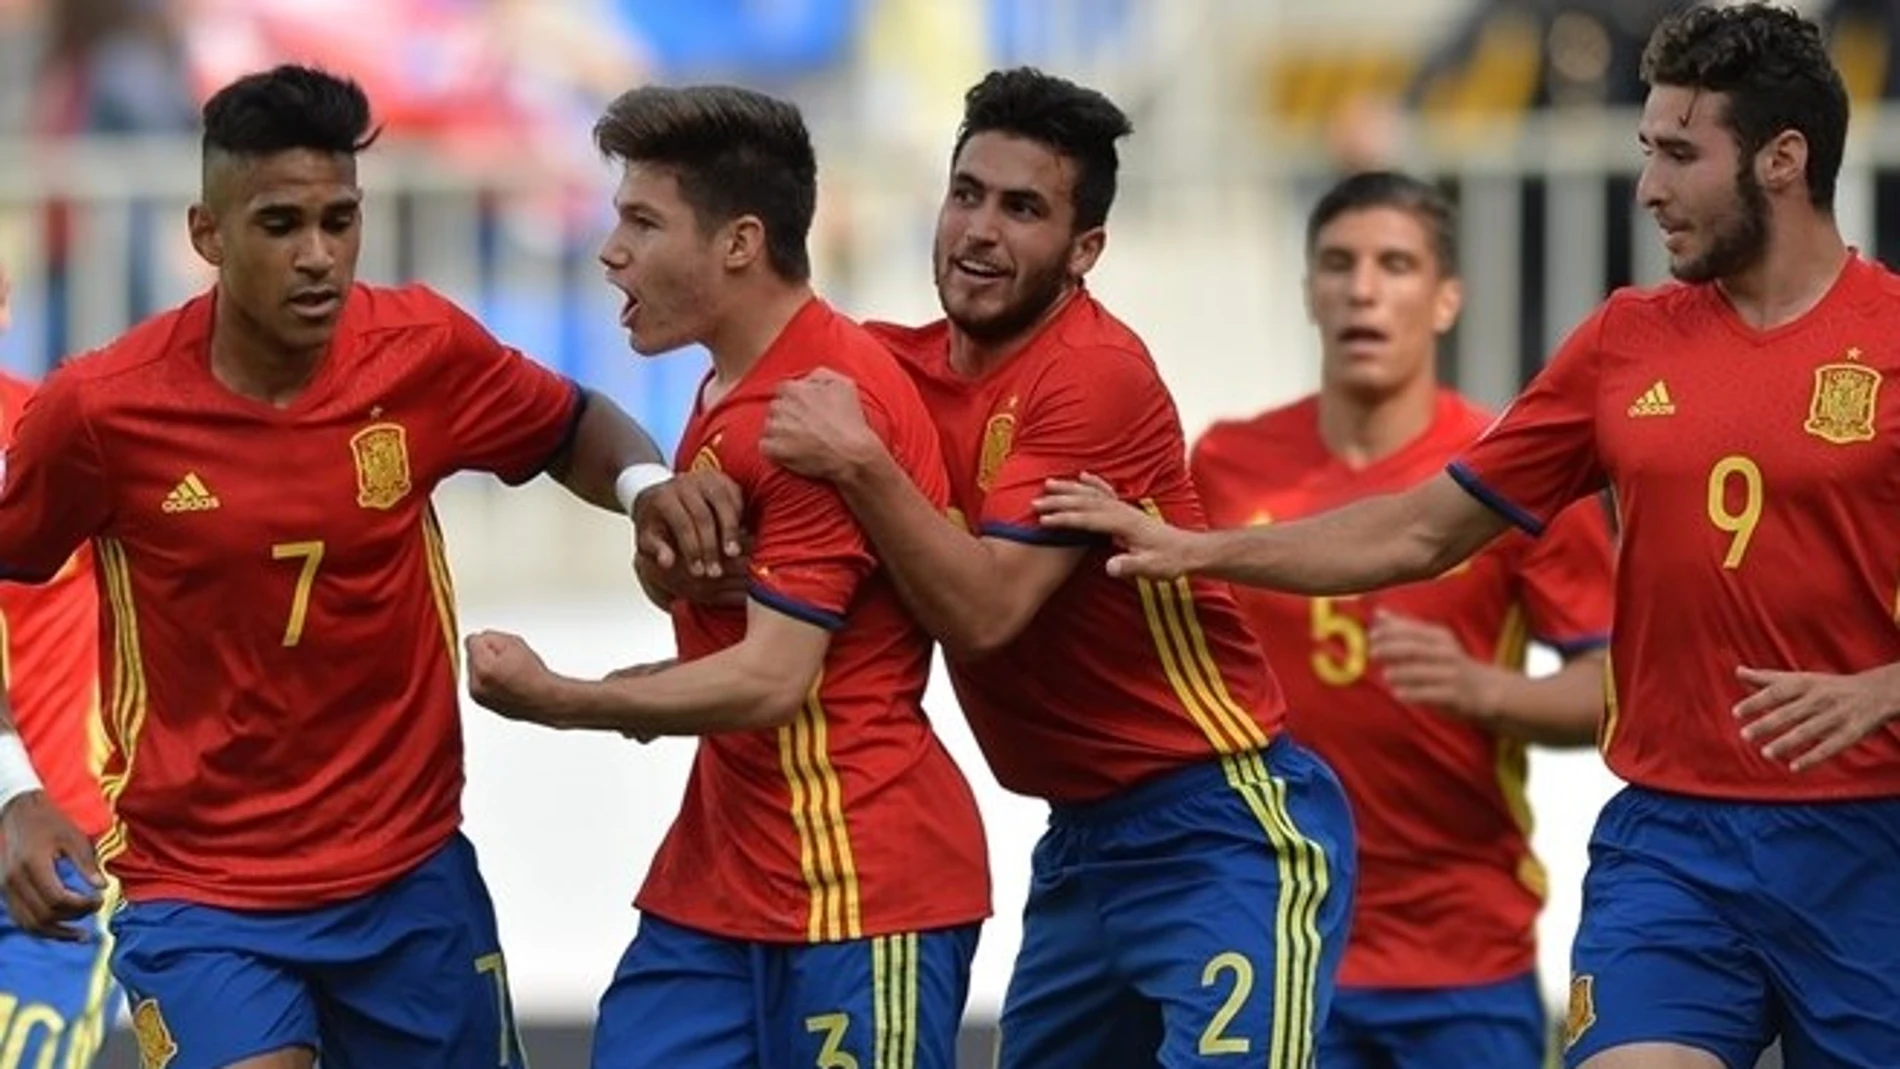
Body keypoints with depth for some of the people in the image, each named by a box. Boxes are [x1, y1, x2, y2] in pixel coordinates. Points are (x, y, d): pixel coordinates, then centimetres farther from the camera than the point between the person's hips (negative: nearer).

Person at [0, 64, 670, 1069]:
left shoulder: (423, 350, -7)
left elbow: (572, 430, 12)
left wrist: (647, 486, -10)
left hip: (411, 875, 3)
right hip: (199, 892, -3)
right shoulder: (101, 409, -14)